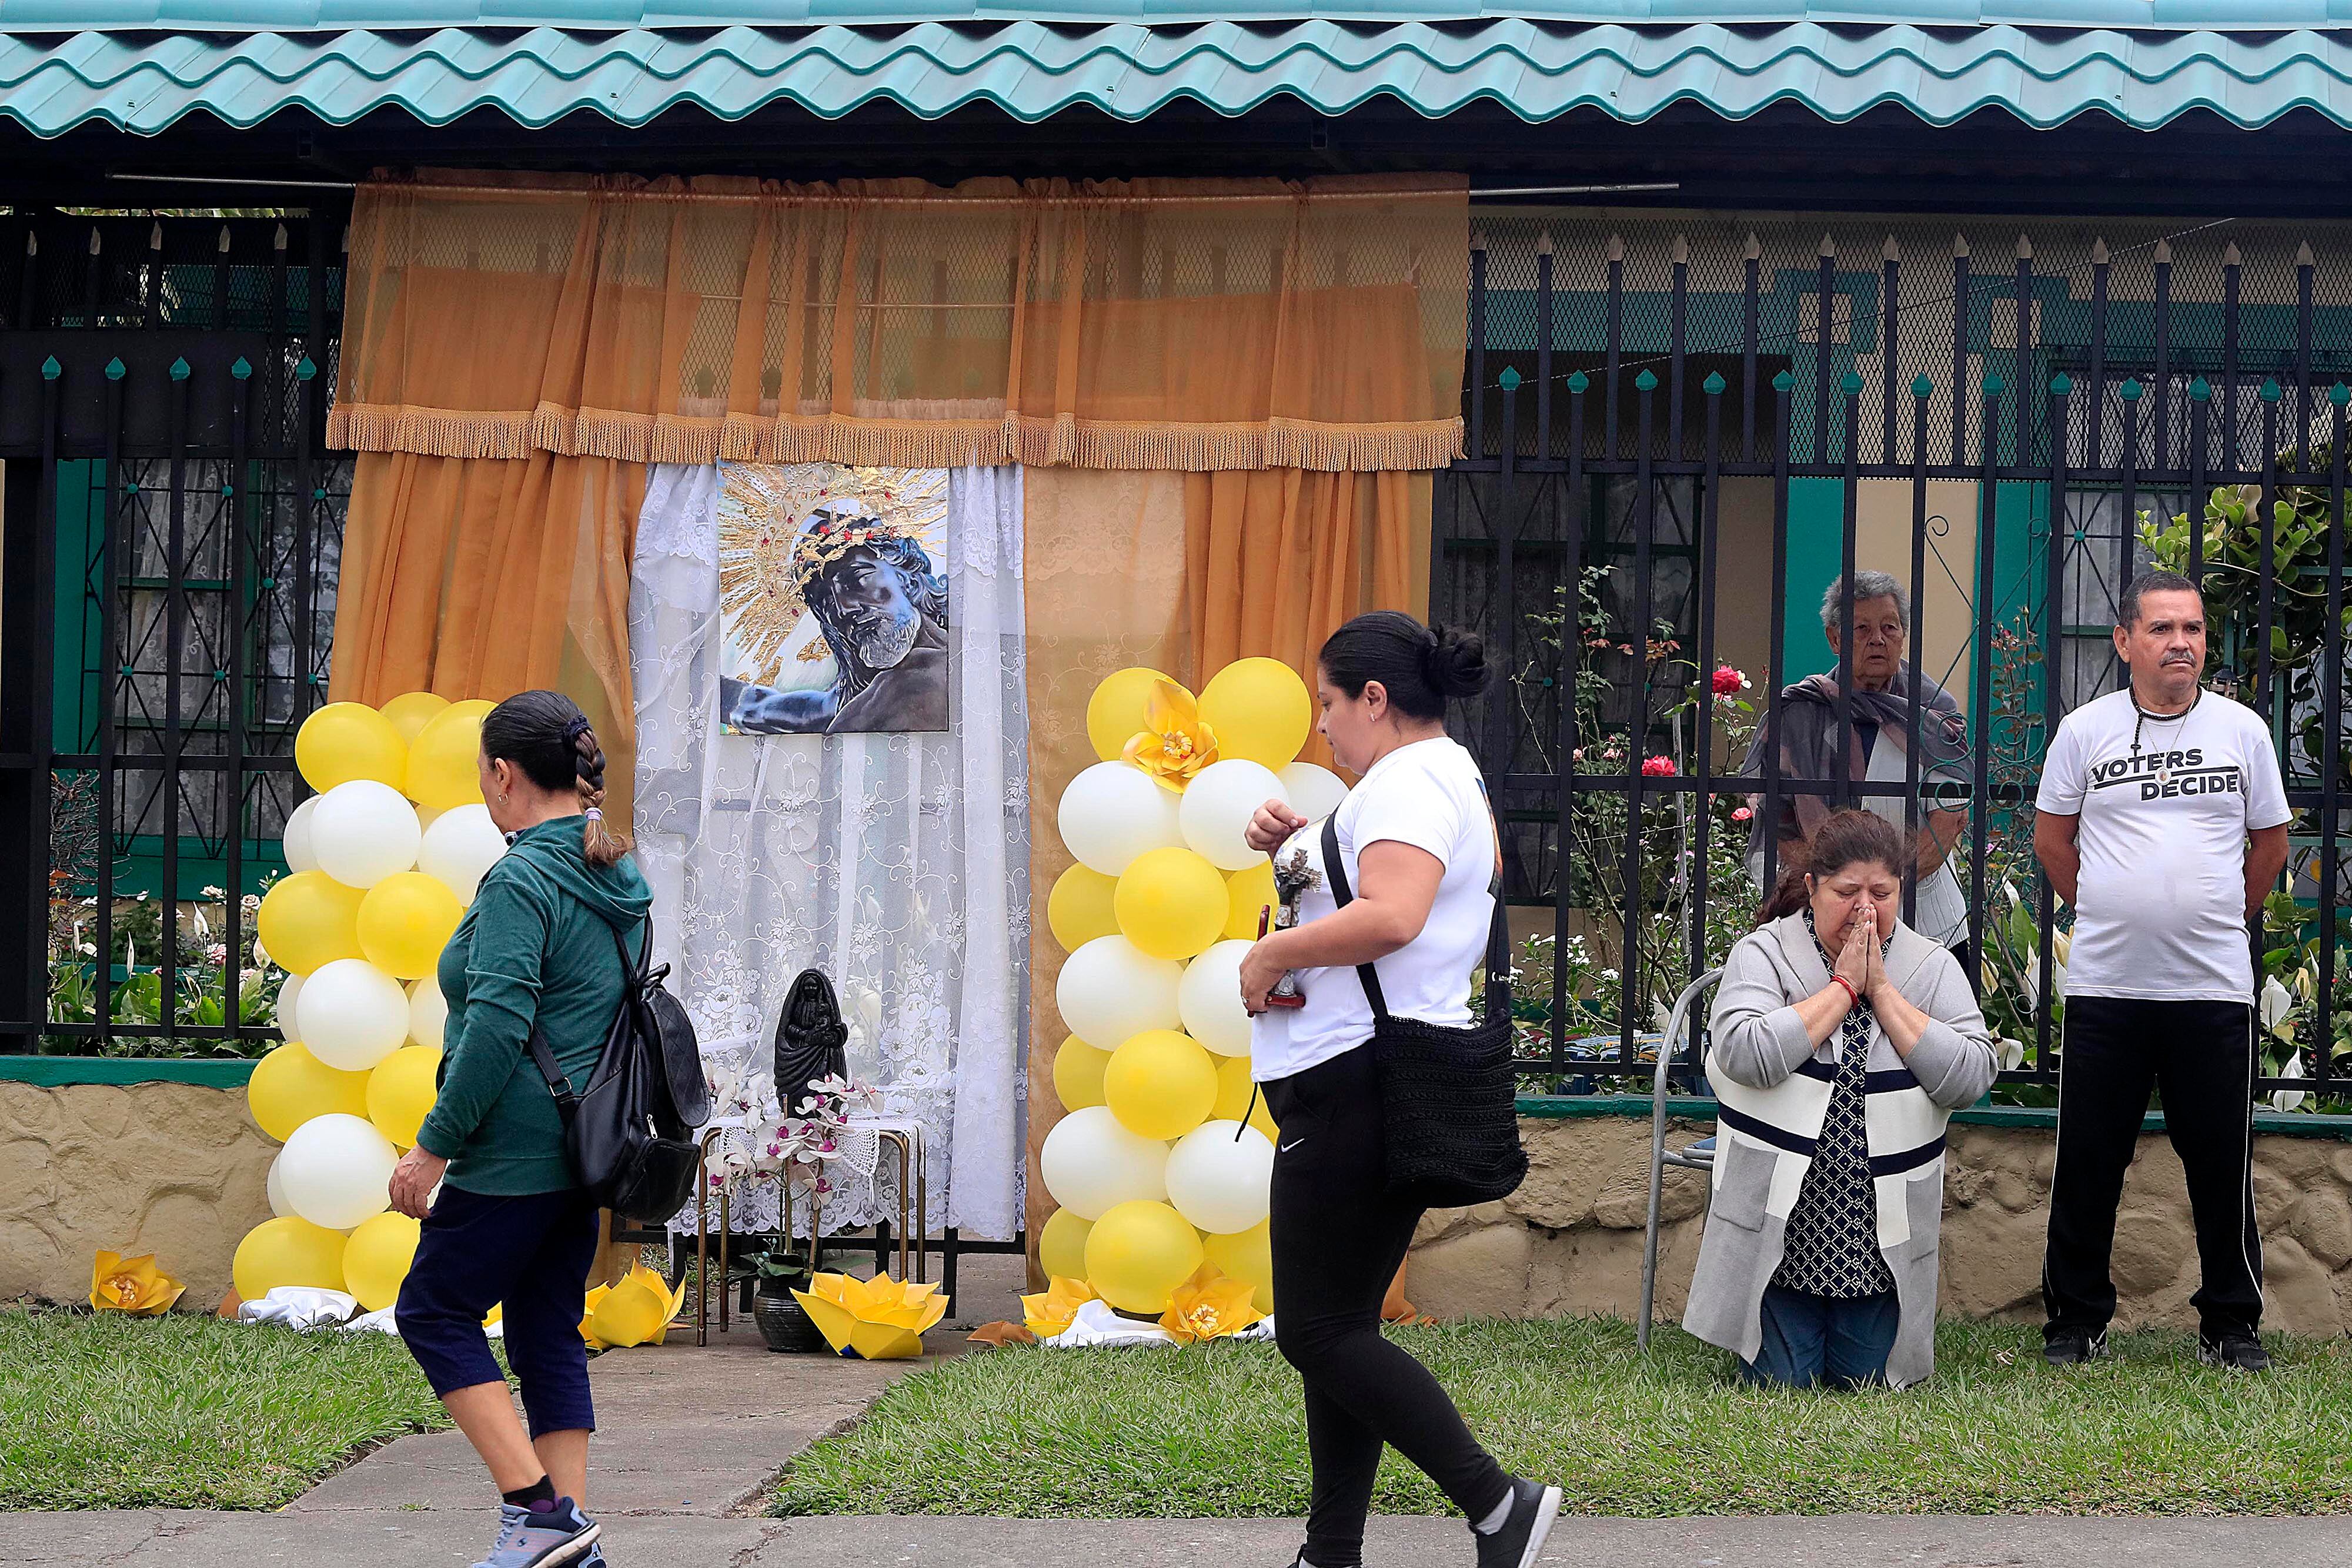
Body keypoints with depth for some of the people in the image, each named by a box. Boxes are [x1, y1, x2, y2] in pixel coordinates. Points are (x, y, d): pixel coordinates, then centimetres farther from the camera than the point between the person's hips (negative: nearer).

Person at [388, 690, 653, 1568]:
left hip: (518, 1153, -9)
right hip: (589, 1147, 9)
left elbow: (497, 1028, -23)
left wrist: (434, 1146, -17)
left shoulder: (521, 881, -17)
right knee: (549, 1330, 13)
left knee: (435, 1312, 2)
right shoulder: (618, 879, 12)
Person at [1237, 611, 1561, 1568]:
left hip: (1360, 1084, -11)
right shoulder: (1450, 777, 22)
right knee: (1339, 1327, 11)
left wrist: (1272, 954, -19)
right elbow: (1364, 887, 35)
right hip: (1386, 1085, 11)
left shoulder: (1406, 781, -13)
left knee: (1320, 1333, -10)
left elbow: (1391, 916, -31)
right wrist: (1295, 845, 15)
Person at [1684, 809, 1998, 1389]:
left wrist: (1881, 990, -12)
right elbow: (1747, 1056, -21)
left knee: (1863, 1380, 4)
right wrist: (1843, 987, -15)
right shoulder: (1763, 955, -3)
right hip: (1780, 1227, -2)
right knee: (1783, 1382, -1)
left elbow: (1972, 1077, -11)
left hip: (1881, 1239, 2)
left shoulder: (1932, 967, 3)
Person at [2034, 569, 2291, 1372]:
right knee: (2088, 1162, 4)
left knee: (2221, 1163, 3)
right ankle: (2076, 1320, 15)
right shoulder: (2085, 731, 1)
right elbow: (2052, 837, 13)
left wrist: (2223, 918, 12)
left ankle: (2232, 1323, 15)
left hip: (2214, 987, 0)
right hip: (2105, 984, 0)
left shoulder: (2242, 730, 3)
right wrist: (2110, 913, 11)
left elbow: (2269, 843, 14)